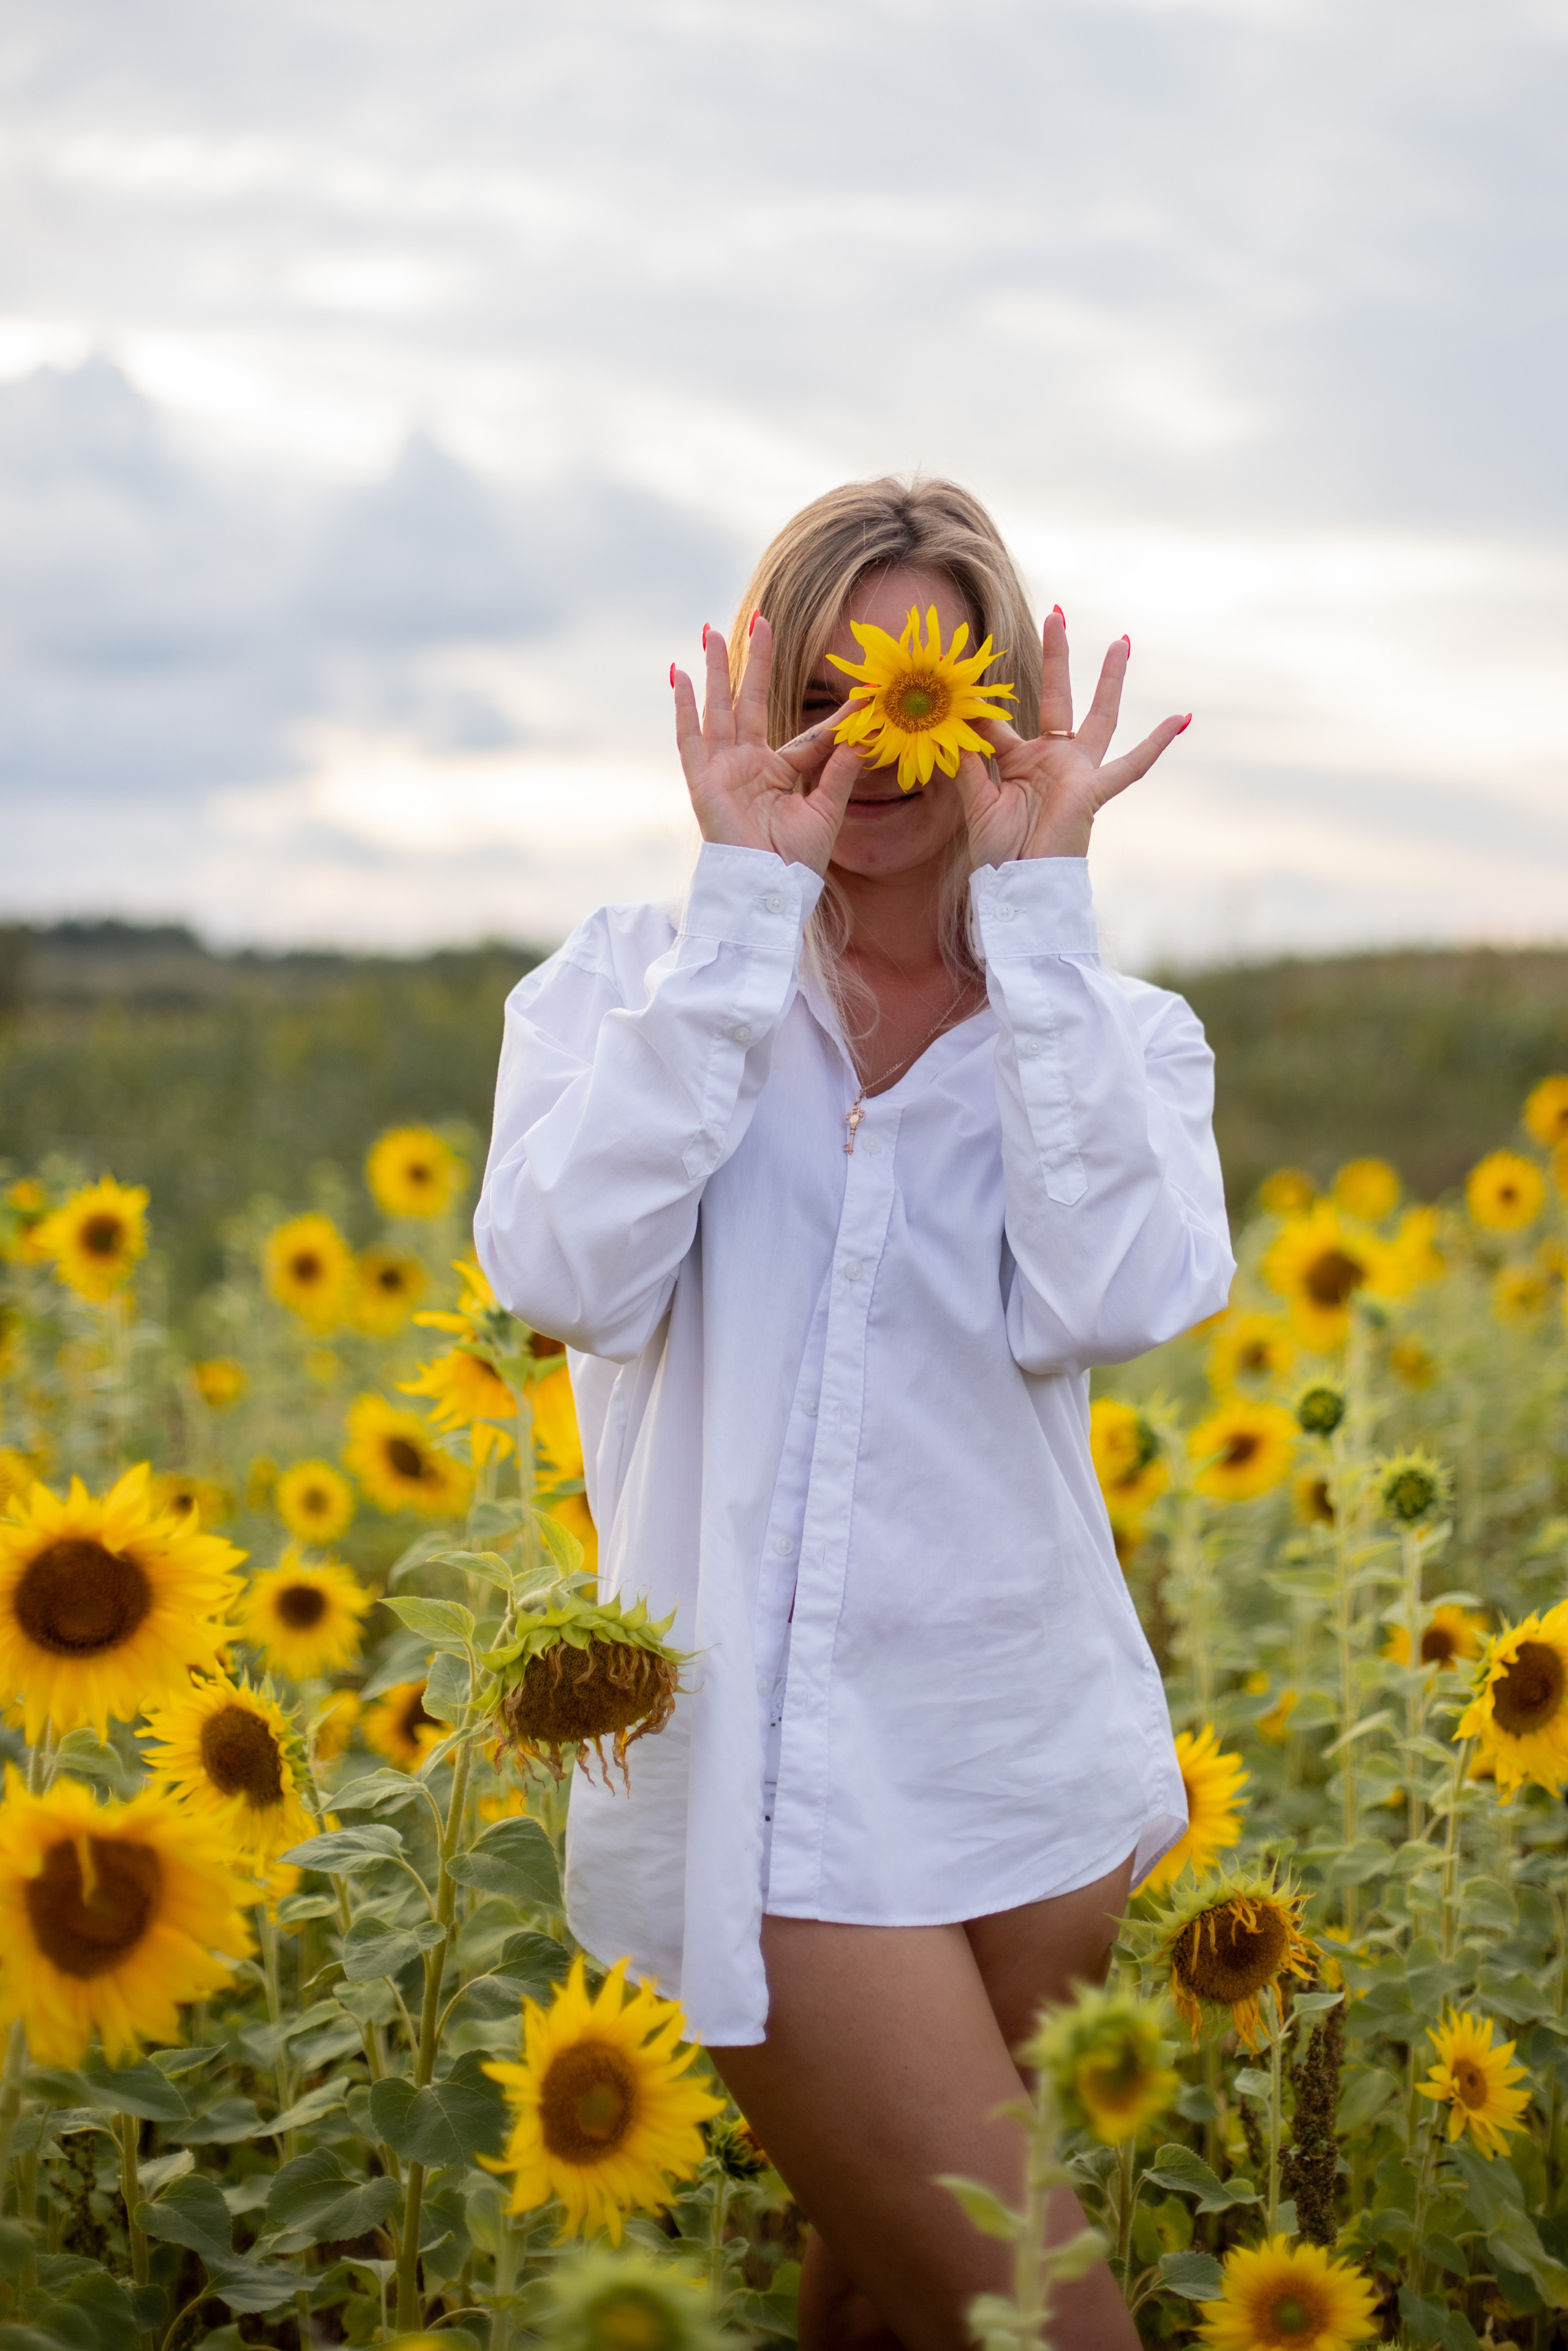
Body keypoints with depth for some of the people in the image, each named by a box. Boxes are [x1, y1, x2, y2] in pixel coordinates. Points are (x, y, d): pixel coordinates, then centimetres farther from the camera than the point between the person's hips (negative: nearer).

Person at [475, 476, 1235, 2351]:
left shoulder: (1111, 1028, 6)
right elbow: (567, 1275, -17)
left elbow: (1106, 1305, -16)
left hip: (1034, 1767, 3)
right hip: (767, 1783, -2)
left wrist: (1037, 907, -14)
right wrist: (745, 900, -15)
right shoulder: (629, 979, 3)